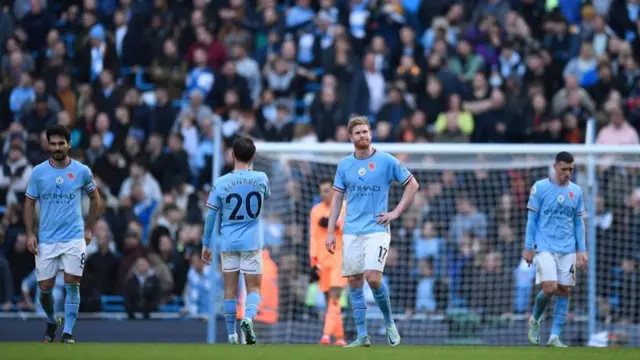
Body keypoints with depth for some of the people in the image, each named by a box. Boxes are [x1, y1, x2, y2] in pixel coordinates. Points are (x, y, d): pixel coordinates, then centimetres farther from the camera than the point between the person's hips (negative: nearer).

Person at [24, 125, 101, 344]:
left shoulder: (82, 171, -1)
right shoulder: (38, 172, 0)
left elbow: (94, 198, 13)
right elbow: (29, 203, 7)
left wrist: (88, 228, 10)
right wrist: (29, 234, -2)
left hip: (74, 238, -1)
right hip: (46, 240, 1)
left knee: (72, 284, -8)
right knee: (45, 288, 3)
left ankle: (68, 332, -2)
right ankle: (51, 321, 31)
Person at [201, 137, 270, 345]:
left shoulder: (221, 183, -6)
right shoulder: (261, 179, -4)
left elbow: (211, 216, -2)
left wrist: (206, 244, 7)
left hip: (228, 242, 0)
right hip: (252, 242, 0)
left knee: (230, 290, 8)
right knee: (254, 288, 4)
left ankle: (232, 335, 8)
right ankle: (248, 316, -25)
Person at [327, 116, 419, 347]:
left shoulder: (386, 161, -2)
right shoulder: (344, 165, 8)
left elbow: (412, 185, 5)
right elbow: (337, 198, 12)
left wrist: (396, 213, -2)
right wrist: (330, 231, 5)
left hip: (376, 230, -4)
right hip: (351, 232, 4)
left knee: (373, 278, -18)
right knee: (354, 282, 1)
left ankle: (389, 322, 4)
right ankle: (362, 336, 7)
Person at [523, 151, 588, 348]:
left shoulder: (576, 191, 9)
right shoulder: (540, 188, -2)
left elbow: (579, 223, 13)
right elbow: (532, 219, 0)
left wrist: (582, 251, 7)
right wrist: (528, 248, -3)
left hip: (568, 250, 4)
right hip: (545, 248, -4)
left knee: (564, 291, -1)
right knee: (550, 288, -15)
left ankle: (555, 336, 4)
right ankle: (534, 320, 13)